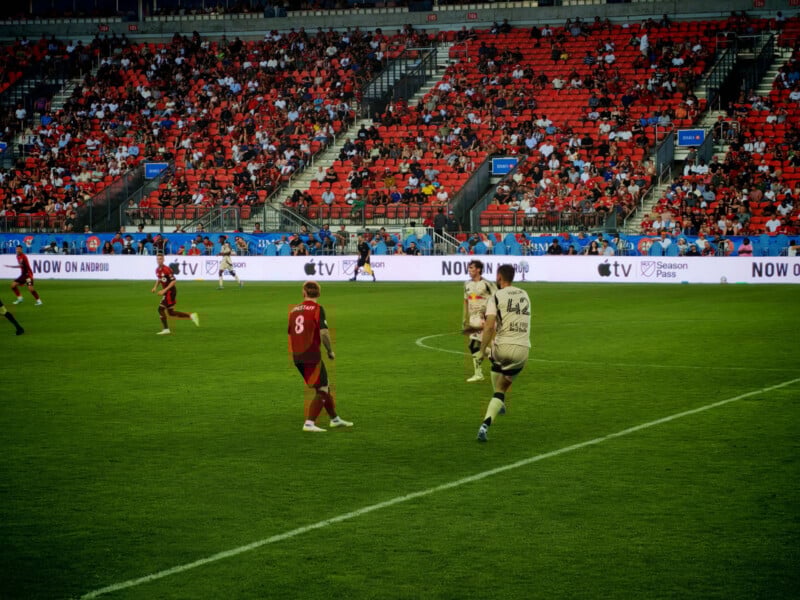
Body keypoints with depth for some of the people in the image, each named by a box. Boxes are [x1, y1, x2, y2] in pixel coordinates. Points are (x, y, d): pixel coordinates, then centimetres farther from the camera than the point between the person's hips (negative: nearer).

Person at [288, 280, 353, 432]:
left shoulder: (293, 310, 10)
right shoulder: (317, 308, -8)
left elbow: (288, 333, 14)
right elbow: (324, 333, -17)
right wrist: (330, 351, -4)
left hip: (297, 357, 7)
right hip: (312, 356, -7)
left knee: (324, 387, 19)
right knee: (321, 391, 1)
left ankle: (335, 419, 28)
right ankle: (309, 423, -10)